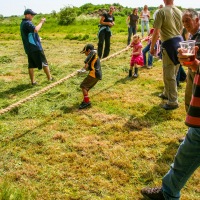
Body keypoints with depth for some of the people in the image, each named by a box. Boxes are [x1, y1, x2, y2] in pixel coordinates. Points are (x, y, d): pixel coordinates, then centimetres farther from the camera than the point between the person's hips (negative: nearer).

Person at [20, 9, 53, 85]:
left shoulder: (23, 23, 15)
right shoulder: (27, 23, -15)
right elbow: (35, 30, -31)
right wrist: (41, 22, -19)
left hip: (28, 48, 9)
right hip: (35, 47, -9)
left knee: (31, 65, 8)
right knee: (44, 63, 3)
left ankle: (33, 81, 8)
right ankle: (50, 78, 12)